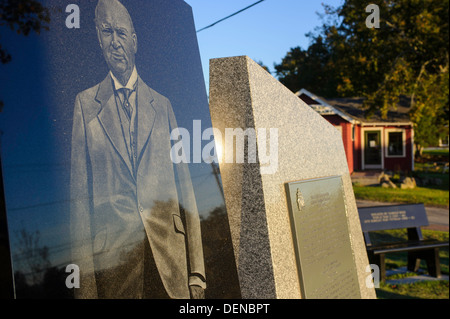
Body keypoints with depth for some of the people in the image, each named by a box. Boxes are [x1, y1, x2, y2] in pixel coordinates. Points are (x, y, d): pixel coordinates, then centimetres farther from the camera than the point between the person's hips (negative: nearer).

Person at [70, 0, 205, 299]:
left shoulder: (162, 105, 10)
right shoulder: (86, 103, 6)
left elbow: (185, 187, 6)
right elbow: (79, 195, 2)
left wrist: (196, 272, 0)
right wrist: (85, 284, -4)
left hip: (170, 254, 1)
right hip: (111, 257, -1)